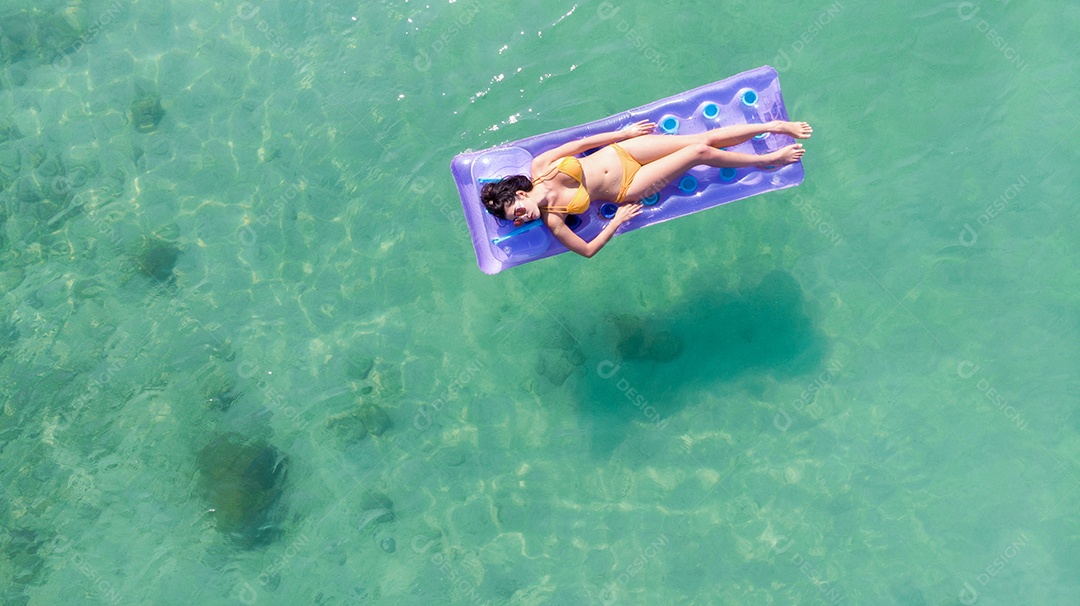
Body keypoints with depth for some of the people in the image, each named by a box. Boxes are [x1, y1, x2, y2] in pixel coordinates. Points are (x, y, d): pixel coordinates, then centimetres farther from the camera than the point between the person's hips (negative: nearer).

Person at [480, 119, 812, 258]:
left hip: (622, 152, 2)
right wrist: (617, 221, -15)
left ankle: (775, 125, 17)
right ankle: (769, 160, 11)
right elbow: (587, 250, -11)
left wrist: (624, 133, 3)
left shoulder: (540, 166, -12)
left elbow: (581, 143, -1)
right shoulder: (552, 220, -15)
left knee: (706, 139, -2)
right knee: (701, 152, -12)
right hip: (630, 188, -2)